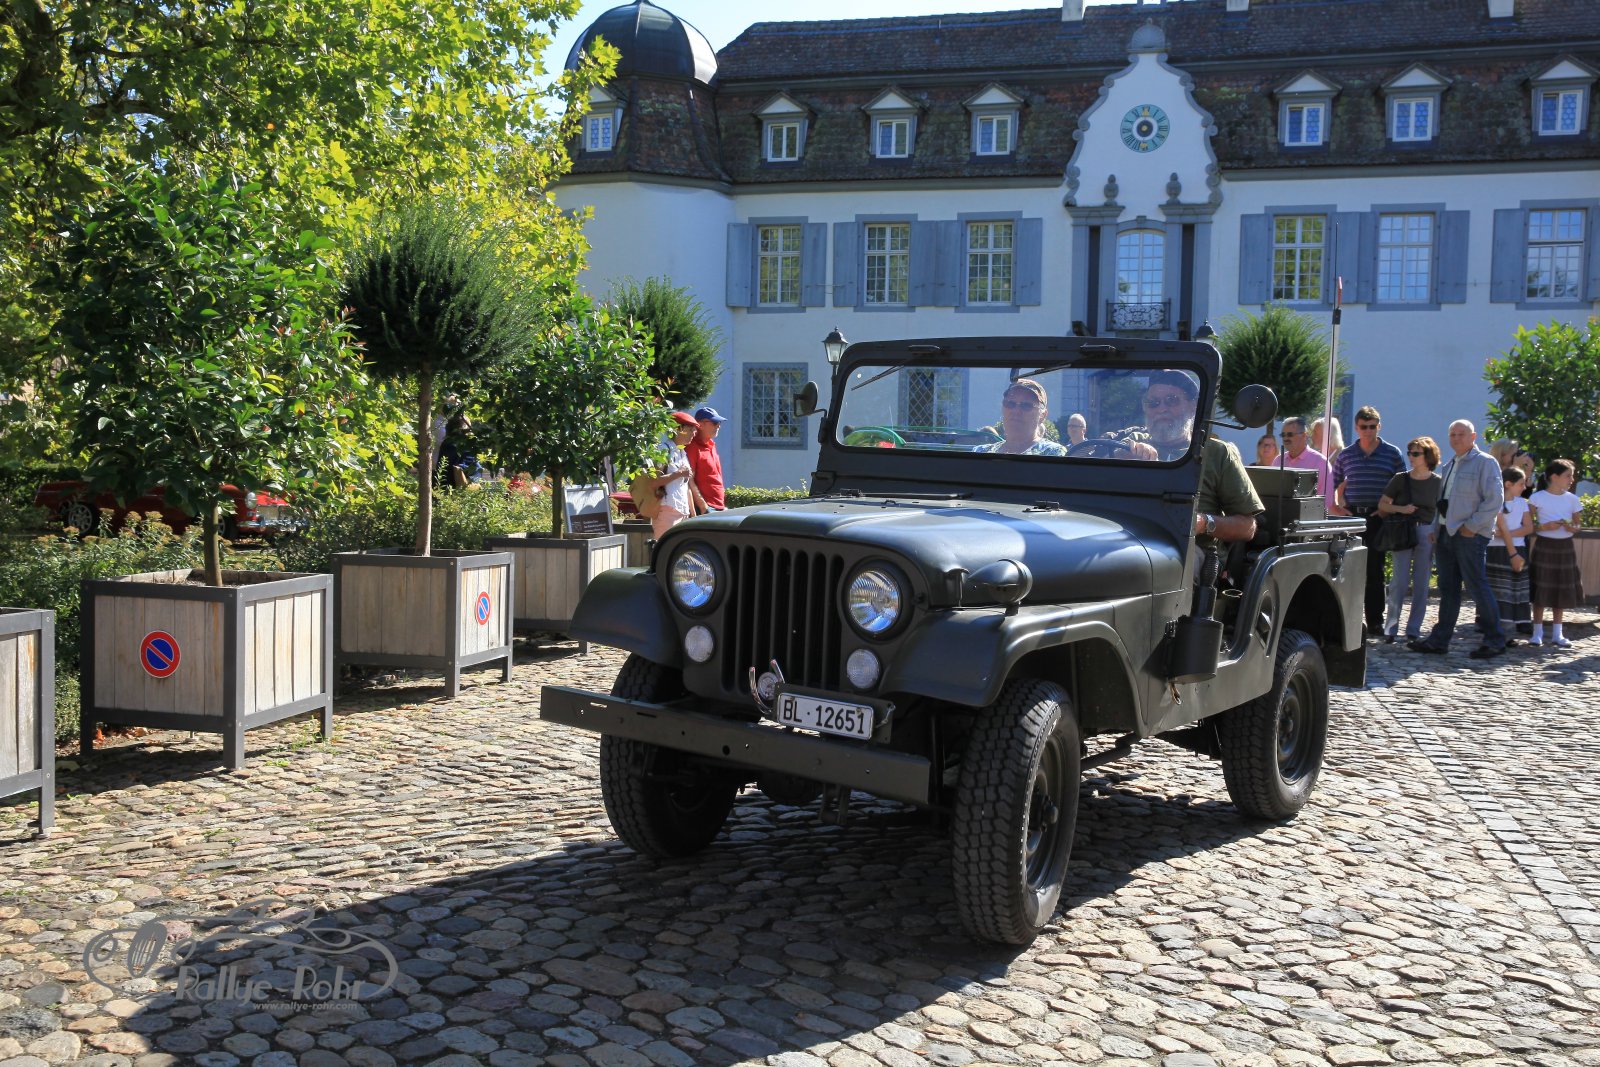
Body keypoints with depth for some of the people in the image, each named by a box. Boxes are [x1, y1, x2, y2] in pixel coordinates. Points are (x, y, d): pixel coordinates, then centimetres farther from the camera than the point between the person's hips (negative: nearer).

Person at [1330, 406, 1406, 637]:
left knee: (1374, 571, 0)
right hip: (1351, 516, 2)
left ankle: (1375, 622, 5)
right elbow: (1334, 485, 16)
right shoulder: (1345, 455, 11)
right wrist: (1336, 507, -1)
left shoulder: (1392, 454, 5)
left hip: (1378, 519, -2)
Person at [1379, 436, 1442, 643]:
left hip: (1427, 534, 1)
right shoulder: (1400, 479, 3)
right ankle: (1391, 628, -1)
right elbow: (1382, 505, 6)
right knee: (1400, 581, -6)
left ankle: (1413, 630, 9)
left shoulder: (1437, 482, 4)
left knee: (1421, 583, 3)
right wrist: (1401, 509, -11)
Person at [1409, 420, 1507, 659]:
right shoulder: (1448, 467, 20)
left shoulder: (1485, 462, -4)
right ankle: (1439, 640, 10)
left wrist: (1472, 526, -16)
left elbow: (1495, 499, -13)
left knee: (1477, 587, -6)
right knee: (1447, 588, 8)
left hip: (1470, 535, -8)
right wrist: (1435, 528, 14)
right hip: (1446, 533, 8)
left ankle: (1494, 640, 2)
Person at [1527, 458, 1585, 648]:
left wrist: (1574, 527, -9)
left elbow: (1577, 522, 13)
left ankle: (1557, 634, 17)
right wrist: (1544, 527, -21)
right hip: (1544, 547, -4)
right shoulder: (1537, 498, -8)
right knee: (1541, 590, -2)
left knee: (1562, 590, 8)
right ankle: (1537, 632, 8)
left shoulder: (1572, 499, 4)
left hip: (1565, 547, 4)